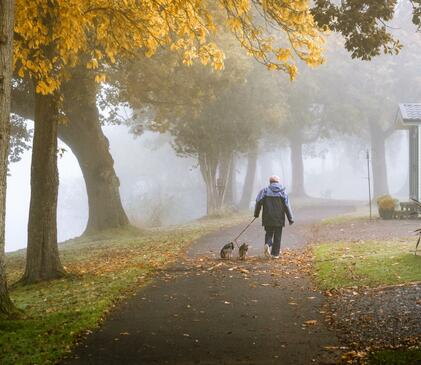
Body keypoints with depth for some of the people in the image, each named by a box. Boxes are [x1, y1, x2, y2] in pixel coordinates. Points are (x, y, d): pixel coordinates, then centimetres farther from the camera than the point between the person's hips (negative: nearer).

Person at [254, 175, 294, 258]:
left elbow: (258, 202, -8)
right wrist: (290, 219, 0)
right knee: (277, 236, 9)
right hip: (279, 218, 0)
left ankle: (268, 244, -15)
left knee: (269, 233, 14)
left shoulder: (265, 191, -2)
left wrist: (256, 214, 4)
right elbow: (287, 206, -3)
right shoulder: (283, 192, -1)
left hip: (268, 218, 0)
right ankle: (275, 253, 9)